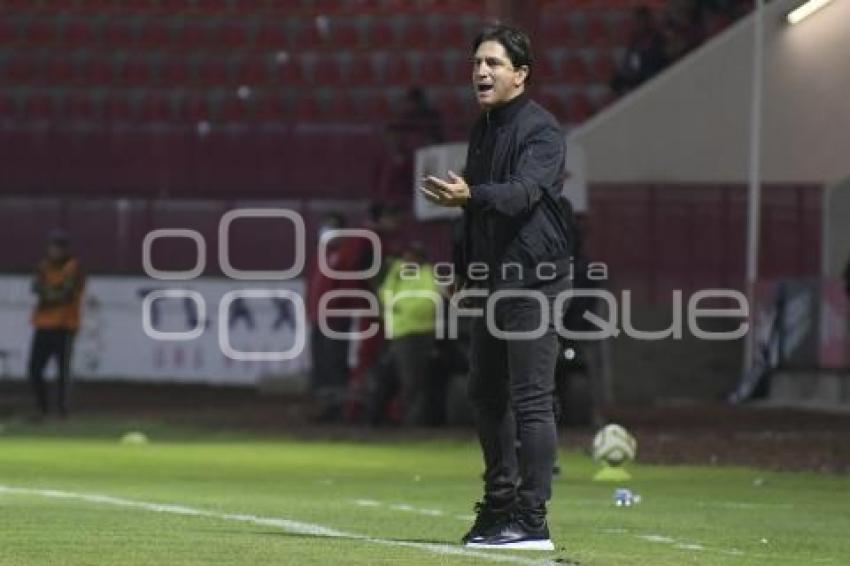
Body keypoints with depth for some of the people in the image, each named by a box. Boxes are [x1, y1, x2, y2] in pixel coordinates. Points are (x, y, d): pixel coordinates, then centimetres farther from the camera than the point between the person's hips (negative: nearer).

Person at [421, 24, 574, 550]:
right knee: (487, 392, 14)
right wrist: (464, 270, 26)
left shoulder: (541, 130, -12)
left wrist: (470, 194, -46)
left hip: (535, 276, -9)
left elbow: (523, 191, -29)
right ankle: (500, 505, 25)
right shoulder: (484, 129, 16)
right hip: (497, 278, 9)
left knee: (531, 398, -10)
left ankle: (532, 520, -11)